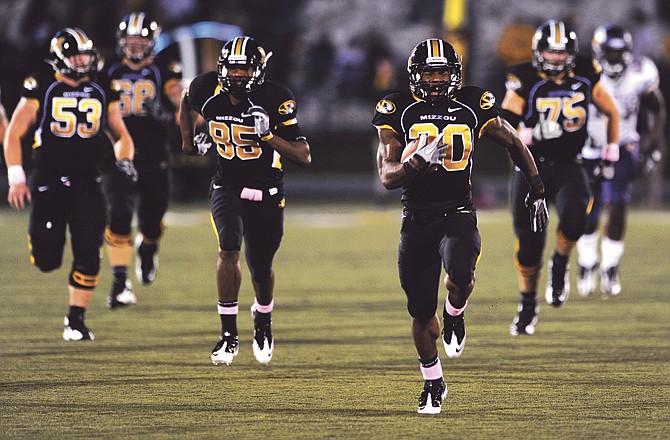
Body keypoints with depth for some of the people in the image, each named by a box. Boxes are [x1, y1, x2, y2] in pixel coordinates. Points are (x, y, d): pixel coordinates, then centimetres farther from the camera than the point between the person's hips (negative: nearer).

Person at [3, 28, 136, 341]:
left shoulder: (102, 89, 7)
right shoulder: (42, 86, -3)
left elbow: (120, 134, 17)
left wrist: (124, 160, -3)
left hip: (86, 182, 3)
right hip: (48, 182, -2)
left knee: (88, 255, -8)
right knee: (47, 261, -4)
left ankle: (76, 319, 5)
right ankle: (42, 243, 33)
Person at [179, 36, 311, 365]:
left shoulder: (274, 100, -19)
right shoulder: (208, 90, -12)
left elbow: (304, 157, -19)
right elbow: (187, 102, 16)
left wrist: (268, 136, -31)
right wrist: (189, 141, 9)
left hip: (266, 194, 0)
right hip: (227, 187, 1)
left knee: (261, 269, 11)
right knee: (229, 248, -25)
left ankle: (263, 322, 44)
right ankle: (229, 334, -16)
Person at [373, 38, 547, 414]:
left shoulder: (475, 105, -1)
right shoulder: (398, 110, -2)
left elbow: (514, 143, 16)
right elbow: (387, 177, -9)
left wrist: (537, 190, 19)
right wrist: (419, 161, -28)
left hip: (458, 214, -1)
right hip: (416, 218, 1)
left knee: (460, 275, -32)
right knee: (421, 312, 6)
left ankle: (455, 316, 4)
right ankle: (433, 383, 30)